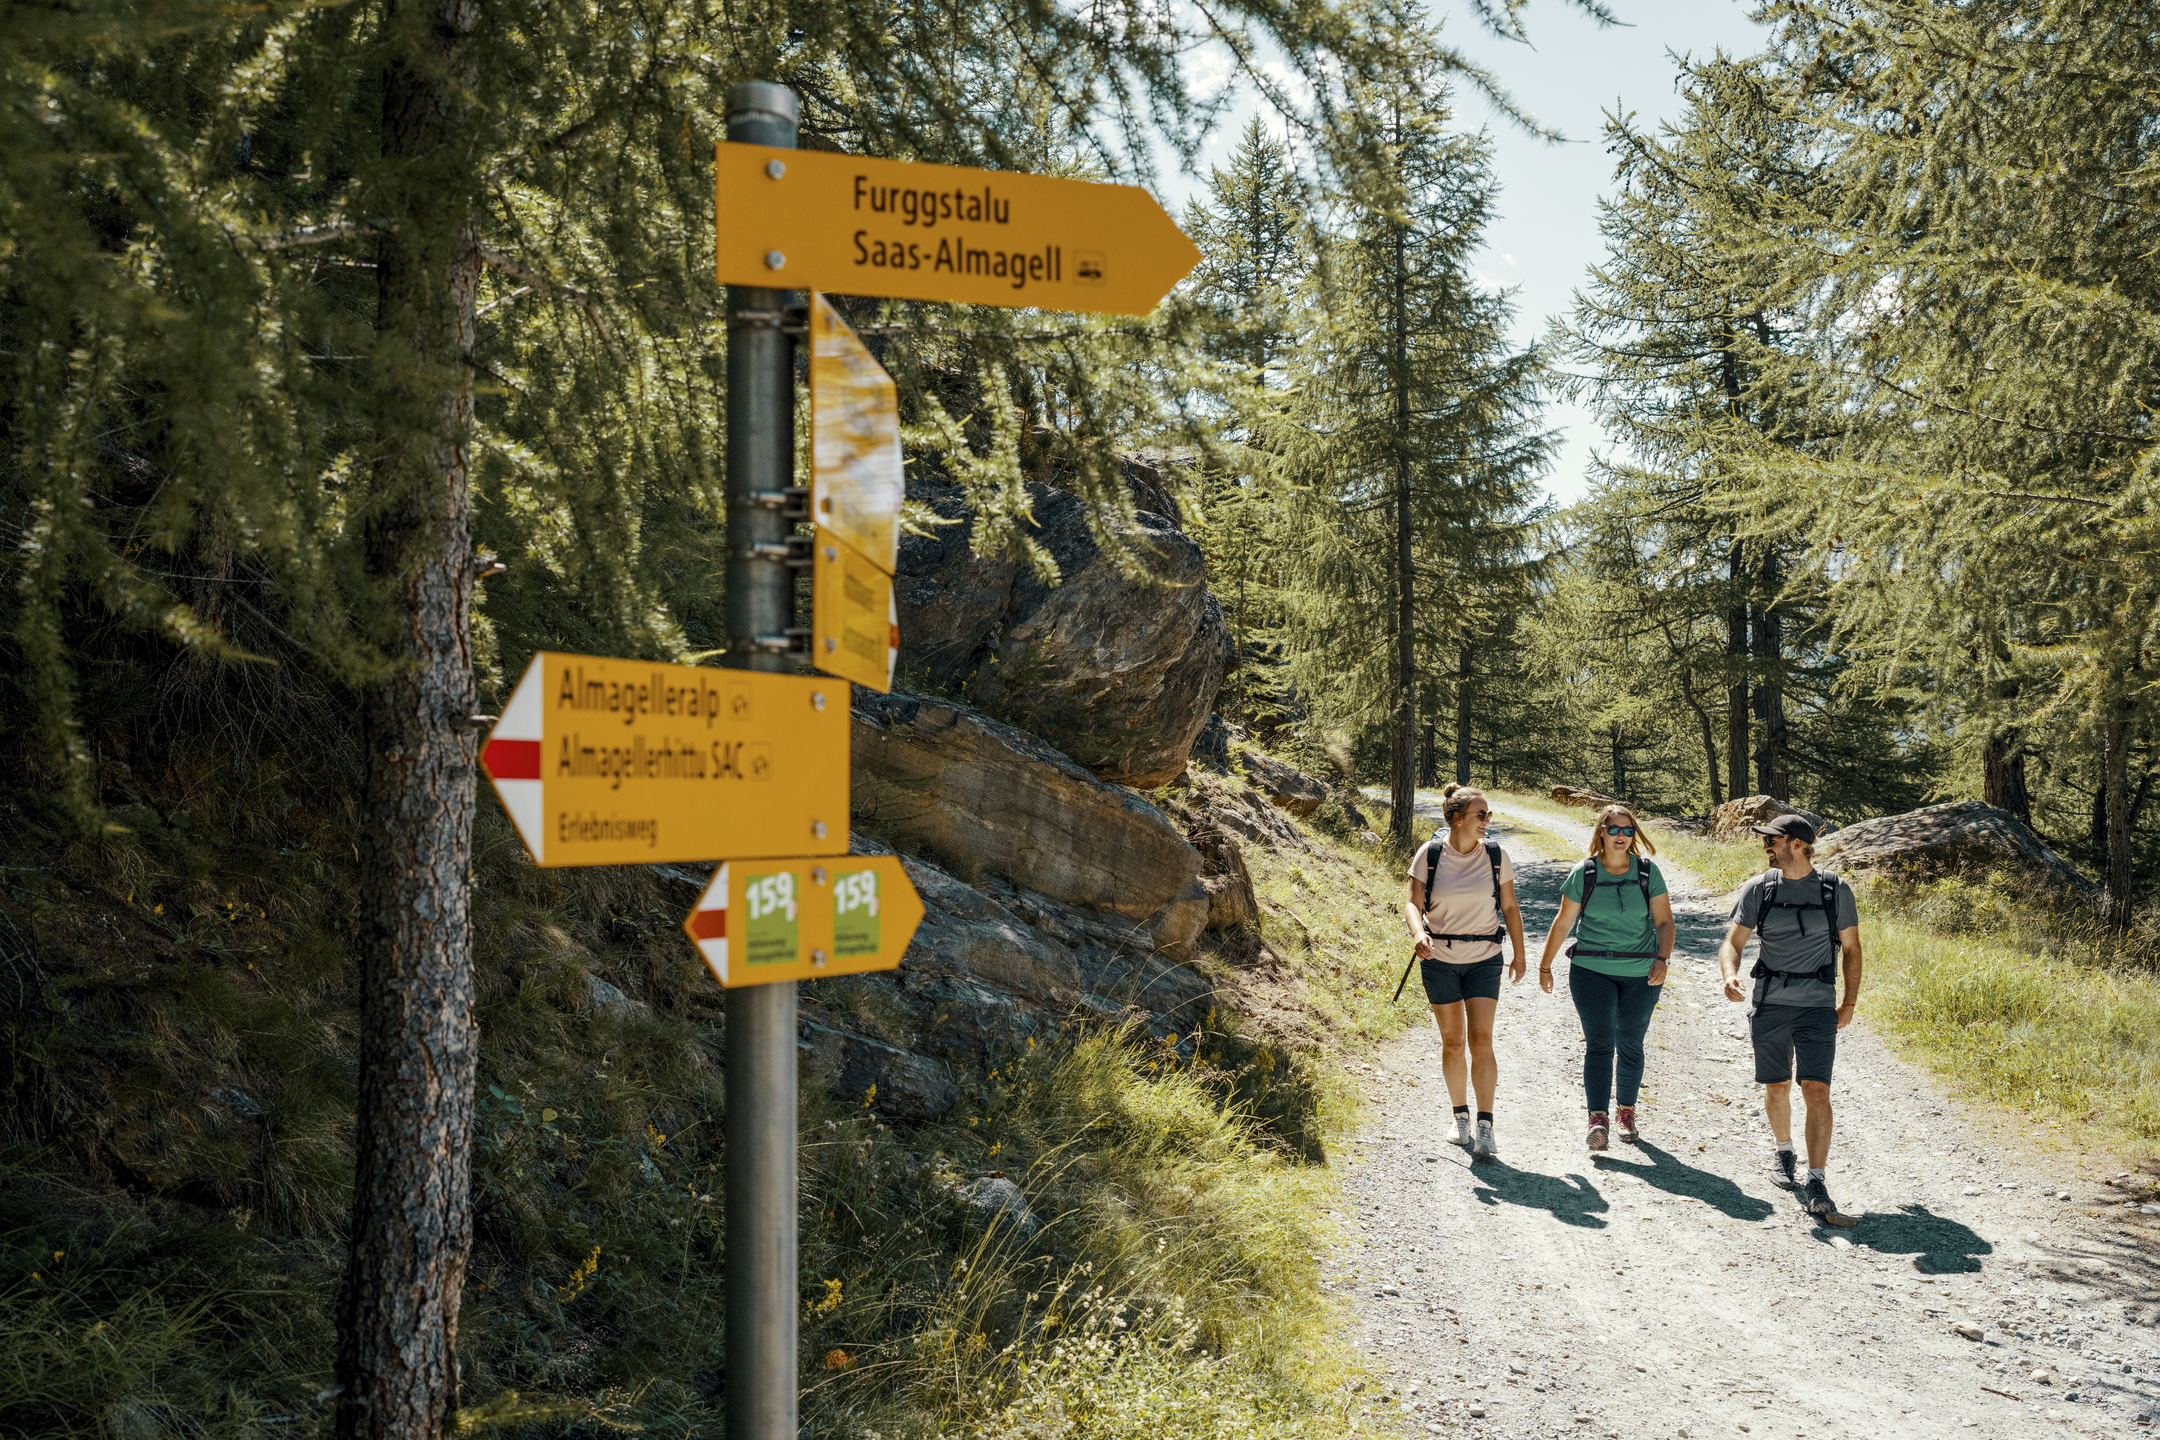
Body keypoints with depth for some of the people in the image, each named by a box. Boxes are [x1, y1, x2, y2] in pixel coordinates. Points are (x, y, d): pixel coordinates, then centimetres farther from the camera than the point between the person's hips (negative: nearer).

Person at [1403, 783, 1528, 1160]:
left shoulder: (1495, 855, -4)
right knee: (1453, 1042, 7)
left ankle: (1485, 1129, -11)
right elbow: (1412, 902, -9)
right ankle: (1461, 1117, 24)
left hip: (1484, 960, 0)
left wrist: (1520, 955, 10)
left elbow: (1509, 908, 6)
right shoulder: (1430, 854, -8)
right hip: (1439, 959, 0)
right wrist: (1418, 933, -30)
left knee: (1481, 1040, -10)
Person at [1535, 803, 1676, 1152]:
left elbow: (1664, 921, 1)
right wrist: (1545, 966, 10)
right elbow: (1562, 923, 6)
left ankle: (1626, 1113, 24)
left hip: (1640, 975, 1)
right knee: (1599, 1044, -10)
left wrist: (1661, 959, -15)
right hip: (1592, 970, -1)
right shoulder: (1583, 874, -2)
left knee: (1630, 1045, 9)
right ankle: (1597, 1118, -13)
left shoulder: (1649, 872, 1)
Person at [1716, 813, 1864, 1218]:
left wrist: (1849, 1003, 6)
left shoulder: (1836, 891, 0)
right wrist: (1730, 975, -18)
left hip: (1817, 1006, -2)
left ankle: (1816, 1184, -11)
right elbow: (1733, 942, 3)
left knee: (1816, 1090, -11)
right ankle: (1784, 1153, 40)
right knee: (1776, 1086, 13)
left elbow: (1851, 948, 10)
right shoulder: (1758, 889, 2)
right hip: (1769, 1004, 2)